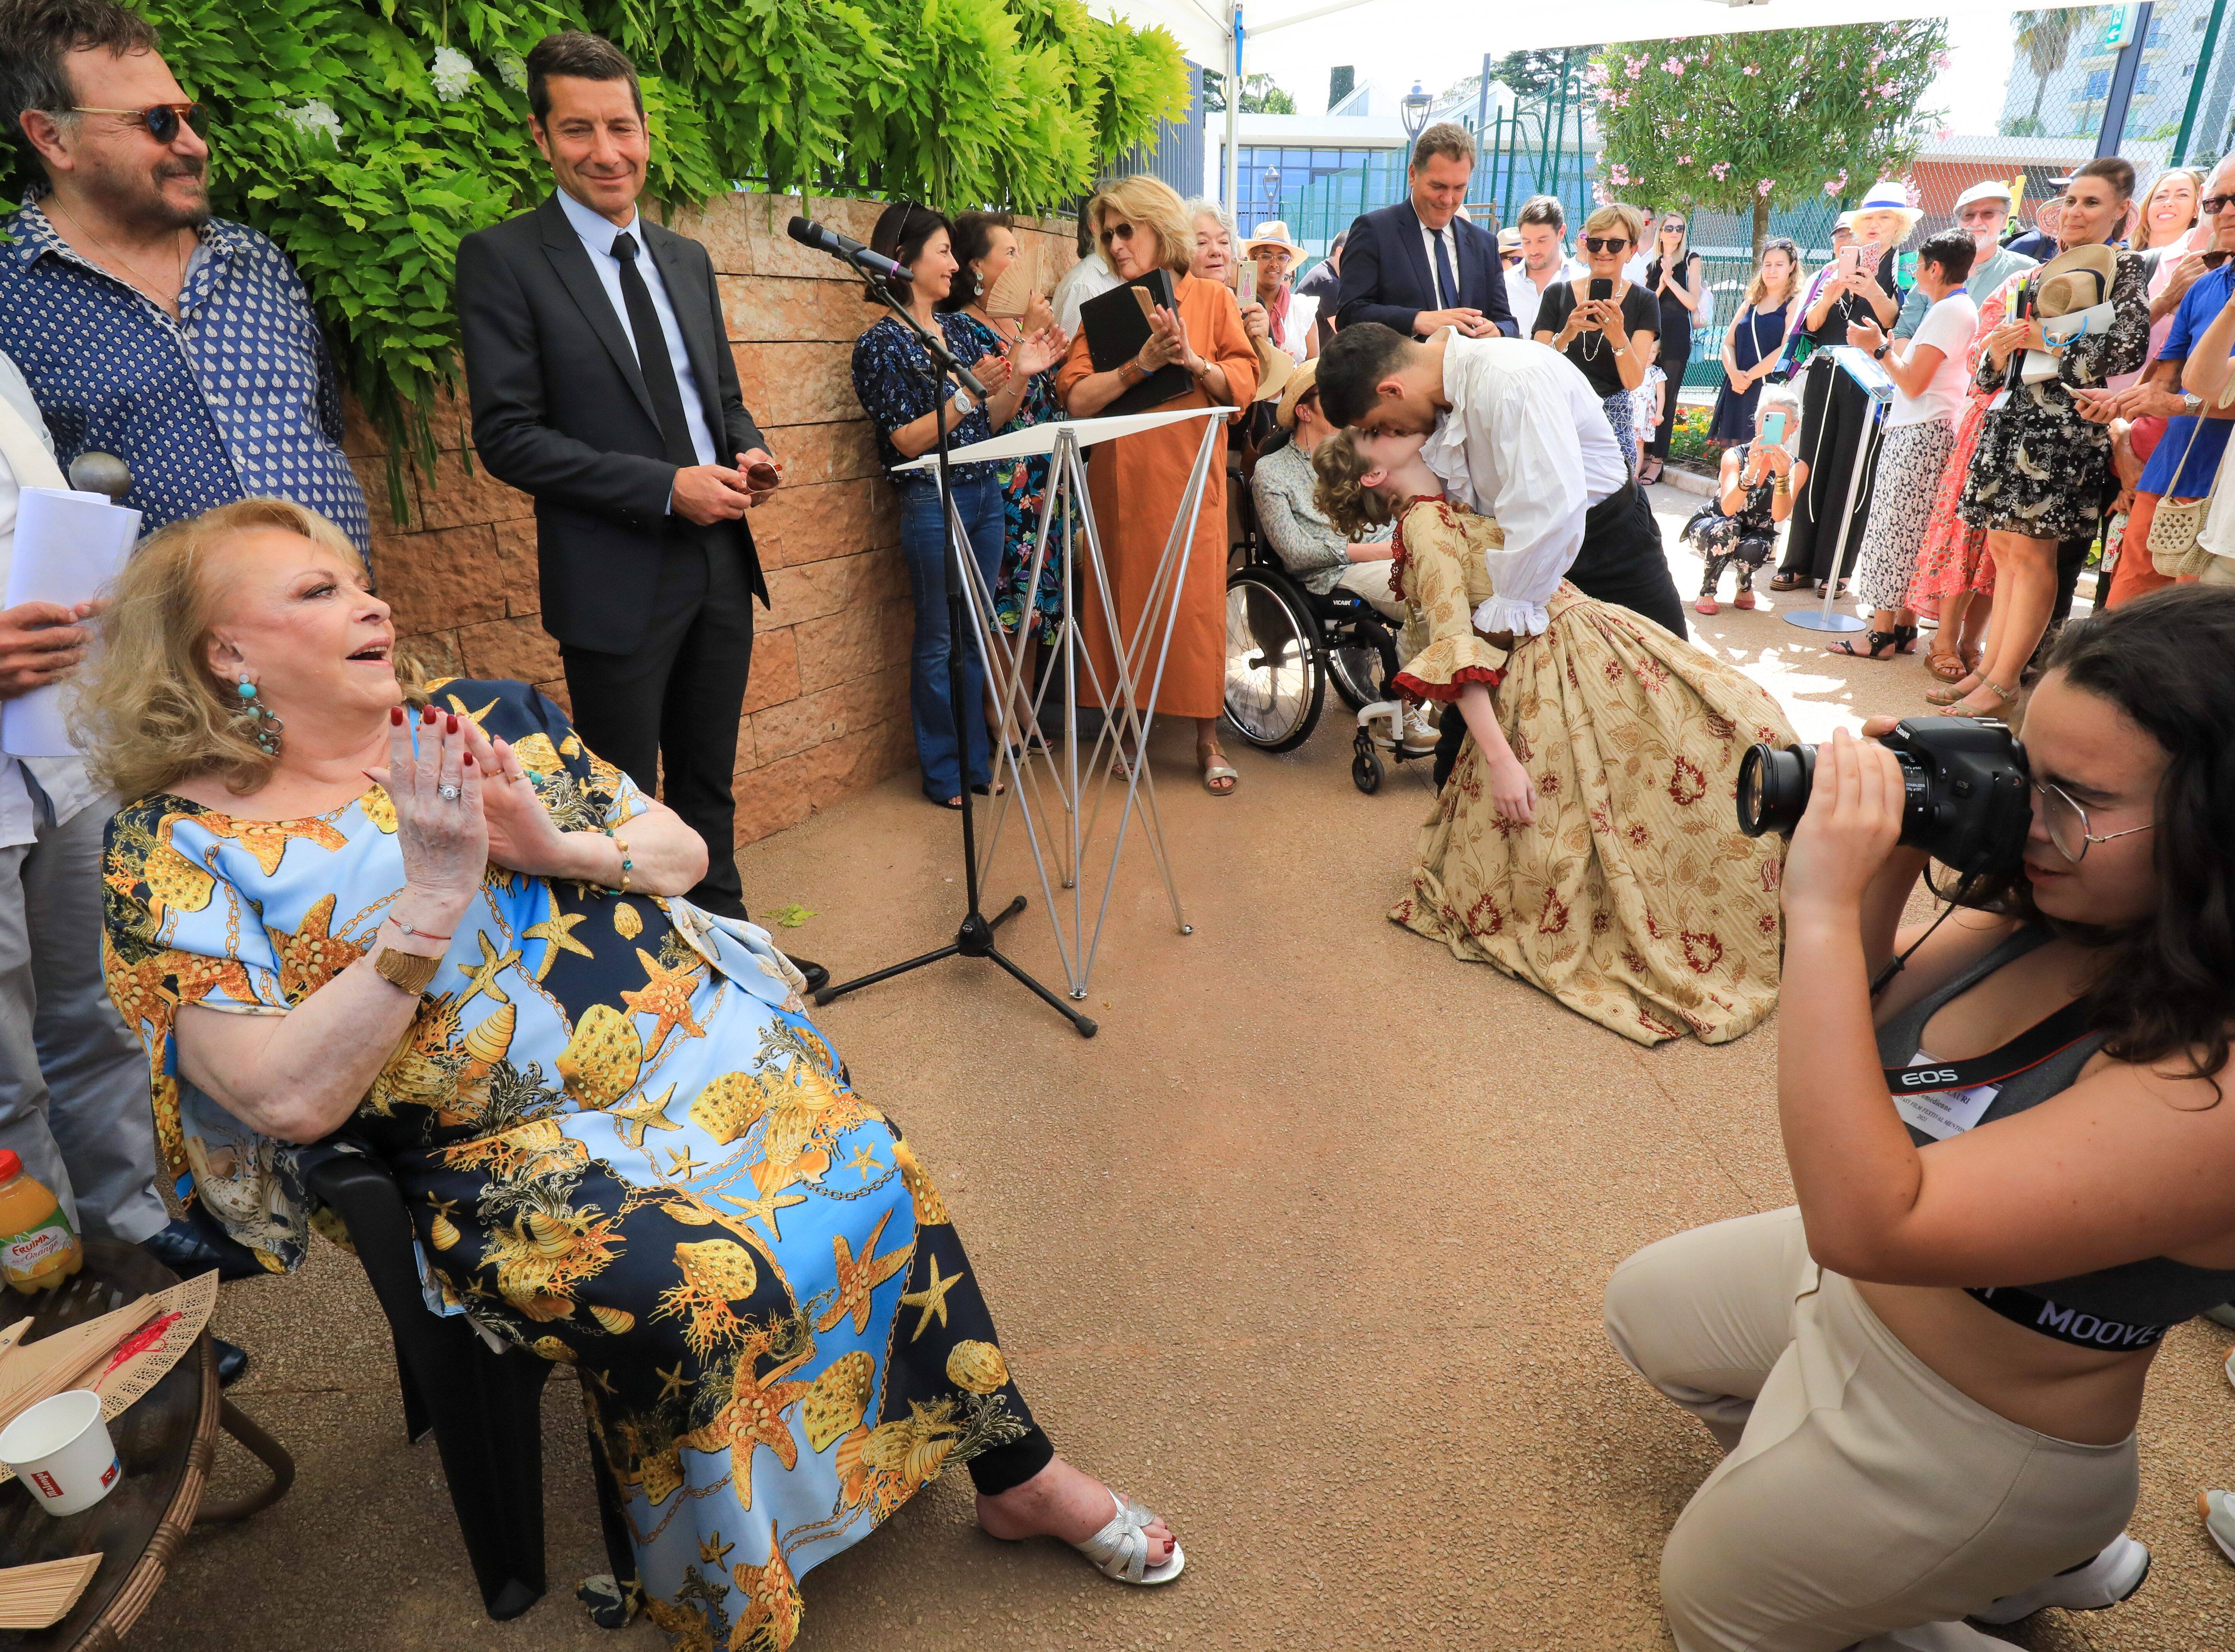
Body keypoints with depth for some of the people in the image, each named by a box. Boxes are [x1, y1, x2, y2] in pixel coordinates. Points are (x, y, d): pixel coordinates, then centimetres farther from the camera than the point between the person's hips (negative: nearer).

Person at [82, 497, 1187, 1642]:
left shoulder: (484, 718, 11)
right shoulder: (180, 846, -1)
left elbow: (682, 851, 12)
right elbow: (292, 1099, -12)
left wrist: (562, 846, -8)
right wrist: (434, 895, -19)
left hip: (701, 1045, 4)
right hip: (511, 1150, -3)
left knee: (878, 1177, -17)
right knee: (698, 1297, -27)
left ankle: (1016, 1473, 3)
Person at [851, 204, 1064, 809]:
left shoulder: (960, 328, 12)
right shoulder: (882, 343, -5)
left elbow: (990, 423, 12)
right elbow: (908, 441, -12)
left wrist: (1021, 376, -3)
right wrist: (968, 394, -21)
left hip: (986, 495, 6)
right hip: (933, 502, -6)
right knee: (939, 640, 2)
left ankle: (976, 761, 22)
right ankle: (944, 774, 13)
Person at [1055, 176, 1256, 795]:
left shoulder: (1211, 298, 8)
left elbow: (1243, 387, 0)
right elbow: (1076, 397, -4)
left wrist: (1193, 360, -16)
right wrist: (1140, 364, -15)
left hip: (1189, 477, -2)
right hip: (1119, 481, 2)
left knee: (1196, 602, -4)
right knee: (1125, 602, 2)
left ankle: (1207, 738, 6)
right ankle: (1130, 726, 16)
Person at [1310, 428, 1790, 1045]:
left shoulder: (1455, 503, 14)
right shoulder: (1426, 526, -13)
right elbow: (1454, 651, -21)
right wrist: (1499, 758, -26)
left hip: (1591, 638, 9)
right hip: (1558, 675, -9)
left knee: (1744, 719, 7)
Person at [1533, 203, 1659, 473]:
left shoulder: (1643, 301, 4)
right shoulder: (1557, 294, 5)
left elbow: (1634, 381, -6)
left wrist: (1618, 337, -22)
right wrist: (1565, 336, -21)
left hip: (1614, 421, 0)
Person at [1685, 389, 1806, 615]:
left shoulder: (1797, 467, -11)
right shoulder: (1735, 456, -17)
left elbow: (1779, 515, -29)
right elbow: (1728, 508, -34)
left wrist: (1782, 475, -45)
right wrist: (1752, 470, -50)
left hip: (1755, 535, 2)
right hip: (1709, 528, -1)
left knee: (1751, 550, -34)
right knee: (1727, 528, -36)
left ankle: (1745, 584, 3)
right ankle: (1708, 591, -11)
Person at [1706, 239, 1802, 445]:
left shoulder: (1796, 303, 1)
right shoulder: (1751, 303, 19)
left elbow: (1787, 349, -11)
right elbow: (1728, 343, 11)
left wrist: (1749, 376, -11)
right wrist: (1734, 374, -9)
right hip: (1739, 390, 5)